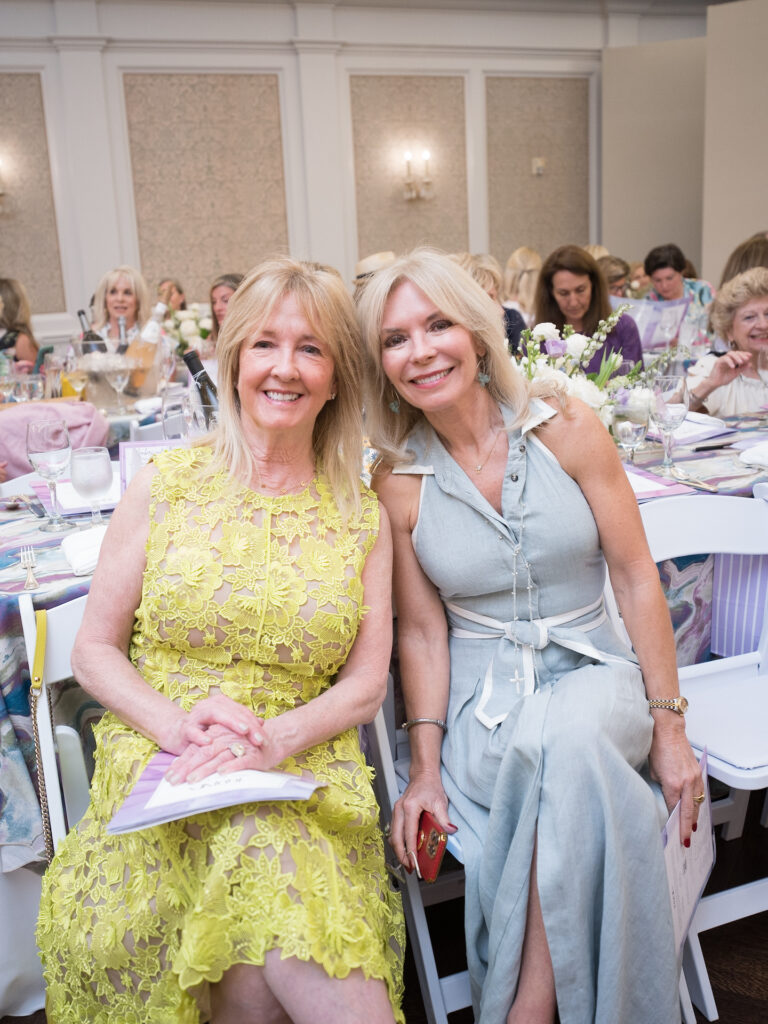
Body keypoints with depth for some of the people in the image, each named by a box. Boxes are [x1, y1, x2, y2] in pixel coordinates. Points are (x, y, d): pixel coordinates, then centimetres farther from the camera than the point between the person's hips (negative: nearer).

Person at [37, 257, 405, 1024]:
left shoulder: (362, 516, 8)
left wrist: (277, 738, -14)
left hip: (303, 779, 1)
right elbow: (94, 651, 4)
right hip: (160, 774, -1)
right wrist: (181, 727, -14)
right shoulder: (165, 485, 4)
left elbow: (365, 684, 6)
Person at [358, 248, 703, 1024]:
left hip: (591, 674, 1)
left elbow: (636, 578, -3)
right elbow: (422, 630, 1)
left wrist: (668, 726, -5)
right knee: (563, 757, -34)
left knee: (570, 740, -35)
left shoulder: (564, 427, -5)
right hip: (479, 696, 0)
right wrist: (424, 769, -8)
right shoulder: (397, 482, -2)